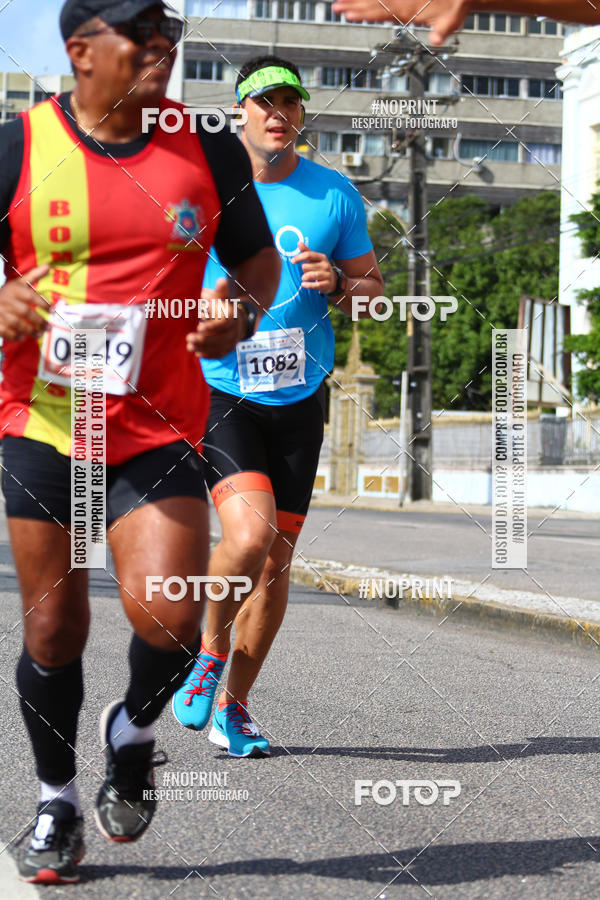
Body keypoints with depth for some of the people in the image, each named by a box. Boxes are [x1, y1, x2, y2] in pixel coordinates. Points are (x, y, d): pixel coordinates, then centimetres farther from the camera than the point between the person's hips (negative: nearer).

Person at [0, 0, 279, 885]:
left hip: (160, 427, 0)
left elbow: (259, 256, 14)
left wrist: (244, 308, -8)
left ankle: (135, 729, 20)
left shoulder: (208, 148, 3)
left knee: (168, 618, -14)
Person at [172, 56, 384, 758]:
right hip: (219, 391, -3)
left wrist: (338, 284, -11)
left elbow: (372, 289, 11)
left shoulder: (335, 195, 5)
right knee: (249, 534, -23)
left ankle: (232, 707, 23)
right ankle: (209, 650, 7)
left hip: (300, 398, 3)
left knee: (276, 560, 6)